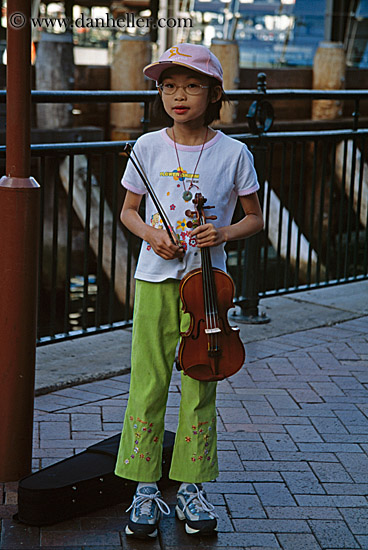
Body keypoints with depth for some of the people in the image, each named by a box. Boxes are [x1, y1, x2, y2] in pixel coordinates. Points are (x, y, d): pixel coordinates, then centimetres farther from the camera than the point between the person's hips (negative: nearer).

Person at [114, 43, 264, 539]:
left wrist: (224, 232, -13)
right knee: (148, 383, 2)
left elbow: (255, 219, 7)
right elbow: (129, 211, 11)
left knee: (200, 387, 5)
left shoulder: (233, 153, -3)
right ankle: (145, 490, 15)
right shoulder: (148, 147, 1)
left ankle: (192, 488, 20)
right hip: (155, 278, 1)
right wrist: (150, 233, -9)